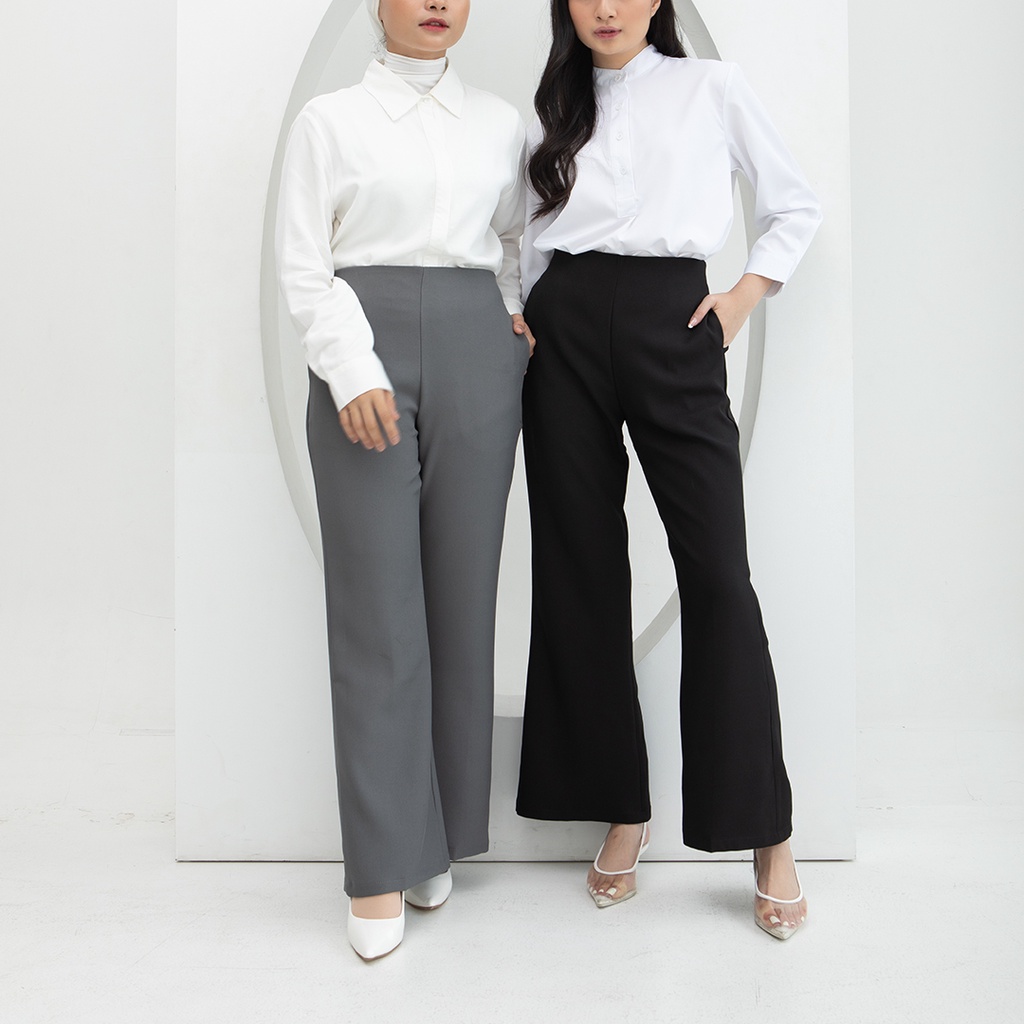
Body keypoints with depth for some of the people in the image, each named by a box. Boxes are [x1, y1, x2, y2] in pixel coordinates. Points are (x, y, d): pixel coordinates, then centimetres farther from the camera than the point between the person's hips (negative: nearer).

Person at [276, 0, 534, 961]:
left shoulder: (501, 122, 15)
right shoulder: (327, 120, 6)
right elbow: (303, 268, 0)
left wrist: (518, 320, 6)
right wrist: (353, 371, -13)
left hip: (477, 355, 3)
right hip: (364, 353, -3)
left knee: (463, 596, 3)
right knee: (376, 609, -5)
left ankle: (438, 838, 16)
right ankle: (381, 864, 4)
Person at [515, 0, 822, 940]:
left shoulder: (714, 88, 11)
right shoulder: (555, 112, 17)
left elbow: (796, 207, 14)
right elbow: (533, 241, 18)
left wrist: (744, 295, 1)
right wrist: (522, 325, 6)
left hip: (672, 328, -3)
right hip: (565, 333, 3)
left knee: (717, 573, -9)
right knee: (582, 572, 2)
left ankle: (768, 837, 0)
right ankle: (620, 809, 14)